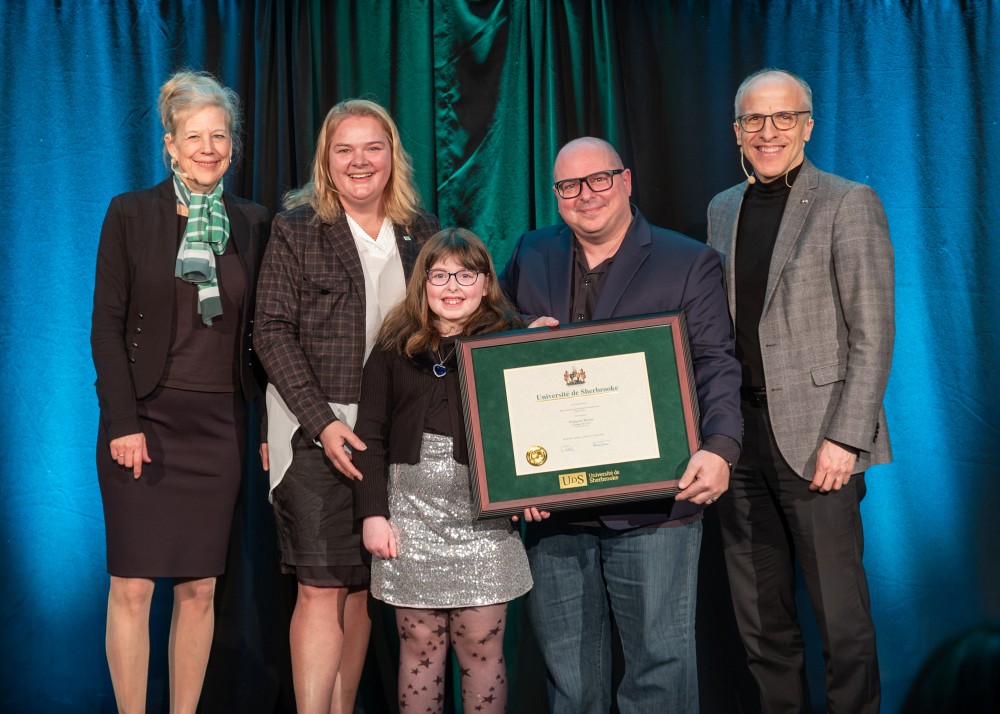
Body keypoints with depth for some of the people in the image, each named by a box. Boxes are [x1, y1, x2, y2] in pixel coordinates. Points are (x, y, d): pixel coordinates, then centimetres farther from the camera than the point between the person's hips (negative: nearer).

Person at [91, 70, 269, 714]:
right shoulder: (131, 213, 0)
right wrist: (123, 422, -11)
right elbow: (107, 325, -3)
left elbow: (257, 331, 11)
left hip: (220, 425, 3)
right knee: (133, 587, -1)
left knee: (201, 589, 7)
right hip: (146, 420, -2)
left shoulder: (252, 223, 9)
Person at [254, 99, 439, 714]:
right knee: (321, 588, -8)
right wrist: (323, 423, -15)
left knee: (363, 587, 9)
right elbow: (273, 332, -5)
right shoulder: (297, 227, 0)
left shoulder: (422, 232, 10)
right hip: (318, 429, -3)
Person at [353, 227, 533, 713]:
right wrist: (372, 513, 0)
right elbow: (370, 436, 6)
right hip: (412, 513, 1)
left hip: (483, 515, -1)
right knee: (419, 646, 7)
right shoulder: (395, 349, 8)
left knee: (481, 647, 4)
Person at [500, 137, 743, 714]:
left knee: (661, 661, 3)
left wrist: (719, 448, -24)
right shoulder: (530, 257, 12)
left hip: (652, 507, -3)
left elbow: (716, 365, -6)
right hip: (552, 507, 3)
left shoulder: (690, 263, 2)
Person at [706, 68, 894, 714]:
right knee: (761, 620, 13)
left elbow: (873, 336, -8)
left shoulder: (848, 204, -3)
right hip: (738, 438, 5)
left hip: (815, 441, -5)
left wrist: (845, 438, -16)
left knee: (842, 618, 0)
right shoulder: (723, 210, 14)